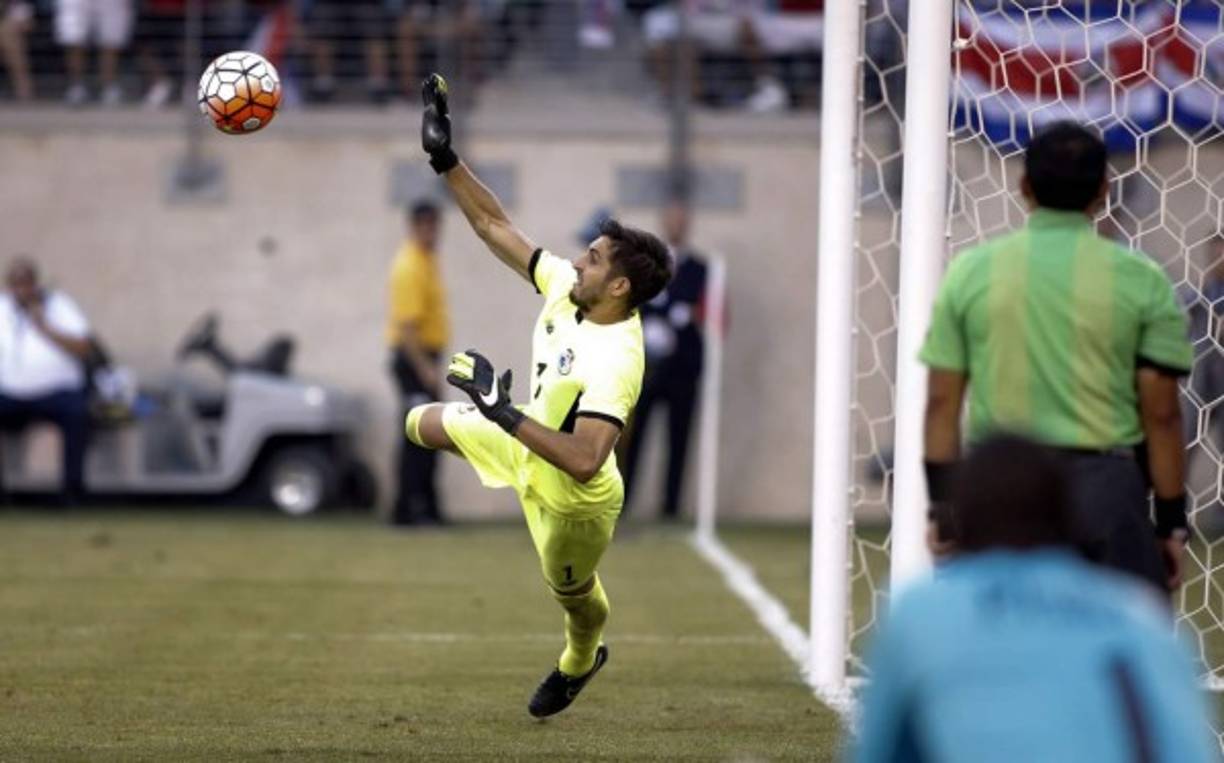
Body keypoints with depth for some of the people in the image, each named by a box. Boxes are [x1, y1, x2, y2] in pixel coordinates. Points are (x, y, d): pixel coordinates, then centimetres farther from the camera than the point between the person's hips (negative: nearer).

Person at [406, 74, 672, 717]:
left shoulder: (615, 362, -42)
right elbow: (495, 226, -9)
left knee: (572, 592, 21)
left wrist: (505, 413, -46)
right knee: (422, 425, 20)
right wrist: (444, 159, -16)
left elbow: (584, 462, -48)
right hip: (528, 442, 7)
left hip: (572, 497, -7)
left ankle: (579, 662, 58)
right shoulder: (565, 286, -19)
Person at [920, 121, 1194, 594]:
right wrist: (1171, 524, 6)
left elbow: (942, 402, 3)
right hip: (1103, 485, -2)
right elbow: (1161, 413, -2)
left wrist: (942, 510, 9)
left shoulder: (971, 271, 3)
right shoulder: (1140, 280, -2)